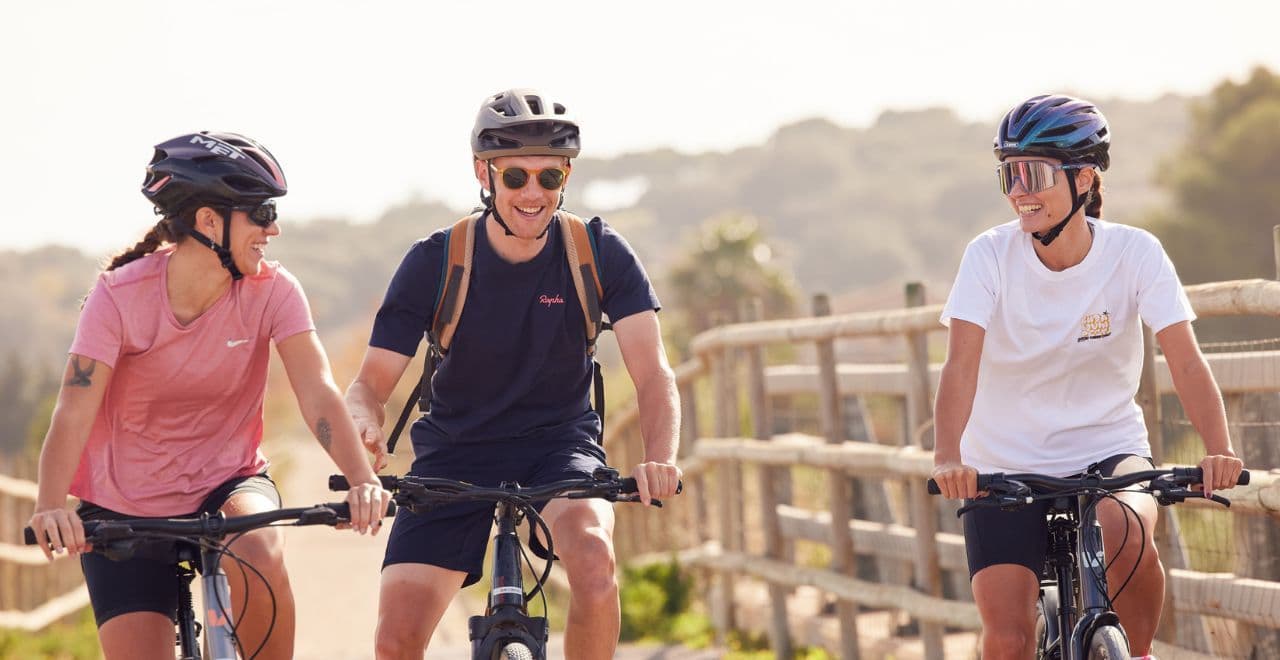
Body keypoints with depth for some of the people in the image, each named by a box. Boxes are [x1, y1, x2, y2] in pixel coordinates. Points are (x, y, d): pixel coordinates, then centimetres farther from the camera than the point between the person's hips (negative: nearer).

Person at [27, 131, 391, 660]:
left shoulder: (271, 291, -12)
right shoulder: (121, 295, -17)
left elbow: (318, 395, -22)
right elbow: (74, 413, -25)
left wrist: (361, 479, -40)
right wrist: (50, 507, -43)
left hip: (226, 484, 1)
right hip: (126, 508, -1)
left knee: (257, 552, -33)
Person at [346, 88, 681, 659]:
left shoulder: (600, 254, -11)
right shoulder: (435, 262, -12)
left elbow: (653, 375, -17)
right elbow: (371, 382, -11)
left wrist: (659, 460, -38)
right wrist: (363, 425, -36)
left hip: (559, 442, 0)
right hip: (456, 452, 1)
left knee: (592, 553, -35)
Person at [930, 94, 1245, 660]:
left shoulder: (1134, 253, -12)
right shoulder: (991, 255, -13)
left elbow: (1185, 362, -18)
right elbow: (962, 364, -23)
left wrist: (1219, 451, -36)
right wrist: (948, 457, -40)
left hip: (1107, 452, 0)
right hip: (1005, 469, 0)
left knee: (1125, 536, -33)